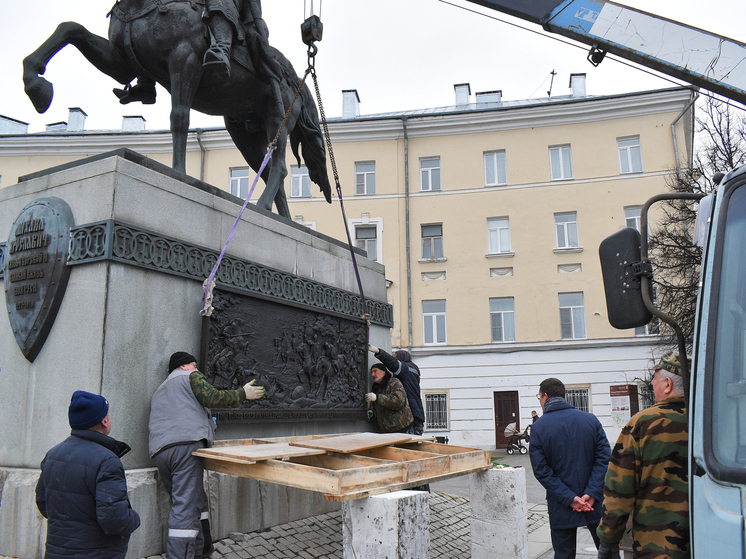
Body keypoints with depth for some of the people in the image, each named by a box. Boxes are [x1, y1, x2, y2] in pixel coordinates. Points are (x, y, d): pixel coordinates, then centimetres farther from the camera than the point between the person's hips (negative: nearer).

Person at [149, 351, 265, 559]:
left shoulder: (157, 393, 35)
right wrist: (242, 394, 6)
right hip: (187, 444, -8)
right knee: (185, 506, -11)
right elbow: (211, 397, -4)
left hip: (159, 450, 8)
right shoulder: (191, 376, 13)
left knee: (195, 499, 20)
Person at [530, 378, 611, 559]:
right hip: (596, 504, 2)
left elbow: (541, 471, -11)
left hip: (561, 510, -1)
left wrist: (569, 498, -12)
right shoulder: (591, 420, -1)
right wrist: (592, 493, -11)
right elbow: (604, 457, -7)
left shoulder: (538, 427, -6)